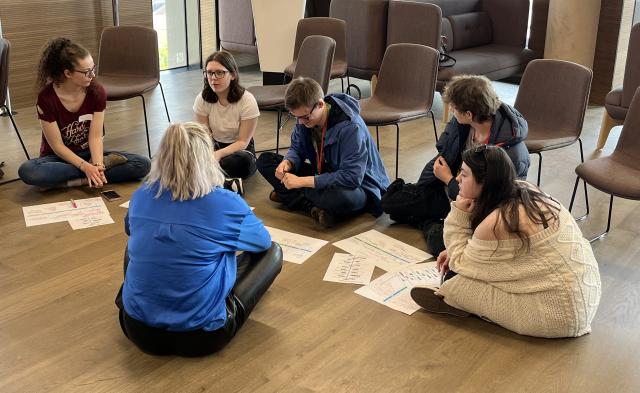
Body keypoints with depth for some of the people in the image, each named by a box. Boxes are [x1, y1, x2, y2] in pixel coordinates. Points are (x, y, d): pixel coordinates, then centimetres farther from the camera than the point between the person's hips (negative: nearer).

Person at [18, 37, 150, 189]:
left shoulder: (97, 92, -11)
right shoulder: (46, 98, -19)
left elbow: (96, 137, -13)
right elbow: (57, 146, -16)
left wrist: (97, 164, -32)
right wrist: (86, 167, -30)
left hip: (88, 153, 2)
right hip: (60, 157, -2)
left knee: (142, 165, -20)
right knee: (27, 171, -37)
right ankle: (104, 164, -26)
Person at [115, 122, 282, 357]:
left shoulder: (141, 196, -2)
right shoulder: (226, 203, -13)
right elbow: (263, 242, 8)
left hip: (139, 330, 5)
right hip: (201, 337, -5)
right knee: (272, 252, 9)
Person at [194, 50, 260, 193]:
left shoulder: (247, 100, -17)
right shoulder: (202, 99, -7)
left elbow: (243, 141, -15)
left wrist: (219, 154, -34)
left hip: (240, 149, -3)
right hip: (214, 145, 3)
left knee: (244, 161, -39)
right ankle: (228, 183, -26)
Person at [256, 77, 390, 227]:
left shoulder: (351, 127, -30)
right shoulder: (305, 115, -9)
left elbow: (351, 177, -34)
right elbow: (297, 149, 6)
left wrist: (302, 181, -34)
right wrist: (287, 163, -20)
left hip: (358, 185, -7)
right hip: (324, 176, 7)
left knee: (342, 197, -45)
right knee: (265, 160, -4)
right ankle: (312, 207, -19)